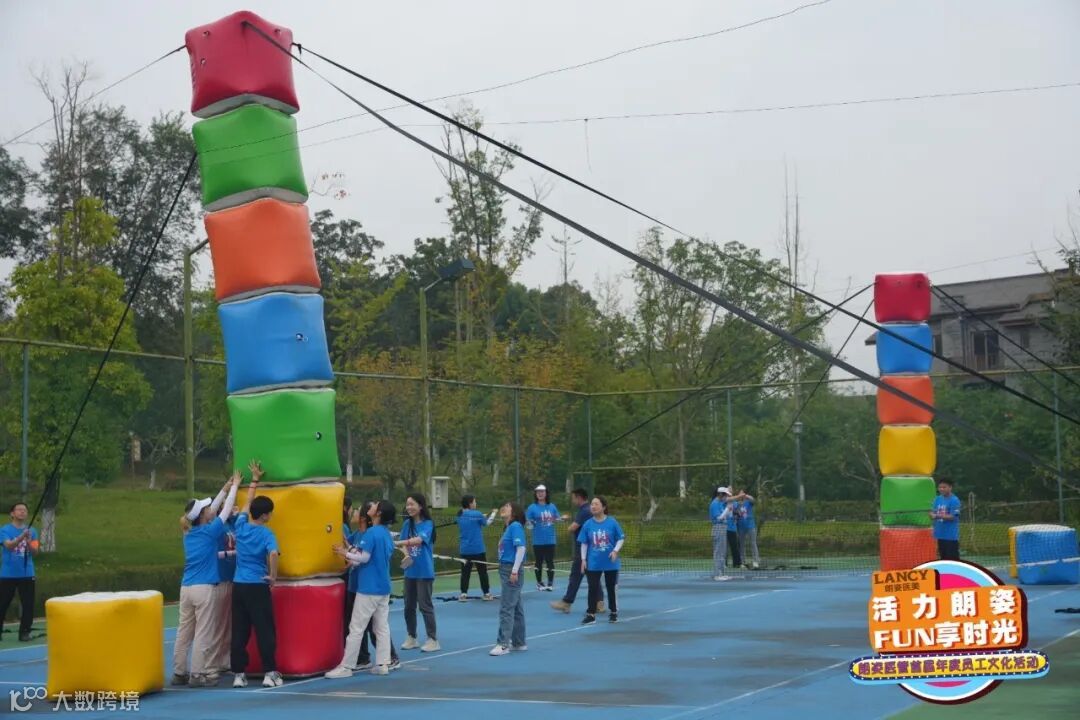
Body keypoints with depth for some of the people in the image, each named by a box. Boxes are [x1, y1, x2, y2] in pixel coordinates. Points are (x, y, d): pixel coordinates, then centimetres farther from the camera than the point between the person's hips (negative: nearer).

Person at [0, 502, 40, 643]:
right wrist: (21, 537, -38)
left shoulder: (32, 531, 5)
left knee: (28, 605, -1)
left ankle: (24, 632, 8)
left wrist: (28, 542, -23)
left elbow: (35, 552, -2)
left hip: (27, 574, 2)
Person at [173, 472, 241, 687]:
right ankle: (197, 675, 0)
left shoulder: (189, 532, 11)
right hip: (204, 589, -7)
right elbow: (226, 510, 3)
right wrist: (234, 486, 15)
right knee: (203, 634, -1)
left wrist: (225, 489, 28)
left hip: (186, 588, 7)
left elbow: (212, 510, 22)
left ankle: (179, 673, 12)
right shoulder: (209, 531, -7)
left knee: (184, 632, 9)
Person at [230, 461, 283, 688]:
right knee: (265, 630, 1)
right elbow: (273, 554, -29)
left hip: (238, 585, 5)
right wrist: (273, 576, -14)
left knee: (239, 632, 7)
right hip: (258, 587, -5)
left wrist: (255, 479, 30)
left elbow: (248, 502, 20)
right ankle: (270, 673, 0)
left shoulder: (240, 526, 4)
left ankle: (239, 674, 7)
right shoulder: (266, 533, -10)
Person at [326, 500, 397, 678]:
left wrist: (345, 553, -5)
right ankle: (383, 664, 9)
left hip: (368, 588, -8)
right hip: (383, 588, 8)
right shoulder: (387, 535, 11)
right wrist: (353, 560, 15)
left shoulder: (371, 533, -15)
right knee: (382, 627, 9)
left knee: (356, 628, -3)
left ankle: (346, 667, 0)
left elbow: (364, 557, -19)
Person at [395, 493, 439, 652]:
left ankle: (432, 640, 6)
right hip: (410, 571, 6)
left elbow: (418, 540, -26)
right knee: (409, 606, 11)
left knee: (425, 605, -3)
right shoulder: (407, 524, 6)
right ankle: (411, 638, 23)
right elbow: (405, 544, 4)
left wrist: (395, 543, -35)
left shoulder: (427, 524, -11)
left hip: (424, 572, -6)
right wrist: (406, 555, -19)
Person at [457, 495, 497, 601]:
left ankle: (463, 593, -2)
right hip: (477, 549, -4)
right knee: (482, 571, 7)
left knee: (465, 572, 5)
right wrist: (493, 513, 22)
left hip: (464, 549, 4)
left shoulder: (460, 516, 4)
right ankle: (486, 593, 13)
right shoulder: (476, 514, -11)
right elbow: (487, 523, 6)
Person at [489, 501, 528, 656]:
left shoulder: (516, 526, -12)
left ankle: (503, 644, -8)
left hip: (512, 570, -9)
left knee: (506, 608, -9)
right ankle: (518, 642, 18)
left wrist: (515, 571, -23)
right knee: (516, 608, 13)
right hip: (506, 570, 9)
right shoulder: (509, 528, 15)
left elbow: (521, 548, -20)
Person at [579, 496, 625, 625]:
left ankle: (613, 612, 26)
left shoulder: (612, 522, -7)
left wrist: (615, 551, -16)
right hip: (593, 563, 1)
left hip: (610, 562, -1)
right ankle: (591, 614, 8)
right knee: (593, 588, 1)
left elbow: (620, 539, -1)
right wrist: (583, 559, 0)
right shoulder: (587, 524, -2)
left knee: (611, 588, 12)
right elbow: (584, 544, 4)